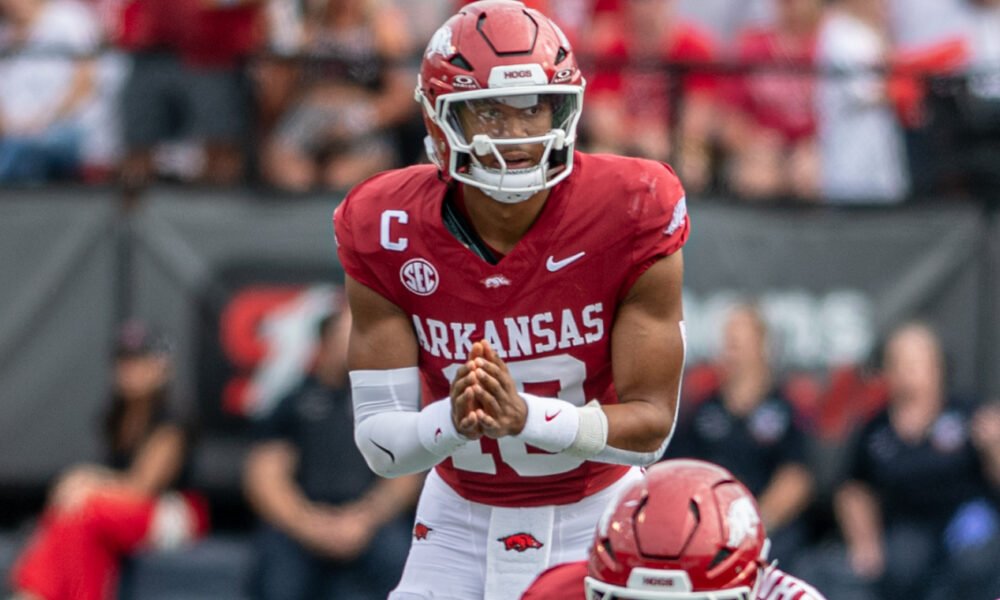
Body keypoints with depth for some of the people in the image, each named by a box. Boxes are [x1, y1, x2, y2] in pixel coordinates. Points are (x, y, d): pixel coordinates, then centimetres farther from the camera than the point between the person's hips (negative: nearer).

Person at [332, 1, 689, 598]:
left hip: (596, 520, -1)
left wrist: (526, 415, -38)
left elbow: (650, 425, -20)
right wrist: (452, 420, -38)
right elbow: (379, 441, -15)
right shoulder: (390, 234, -16)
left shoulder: (631, 217, -21)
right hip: (461, 521, 1)